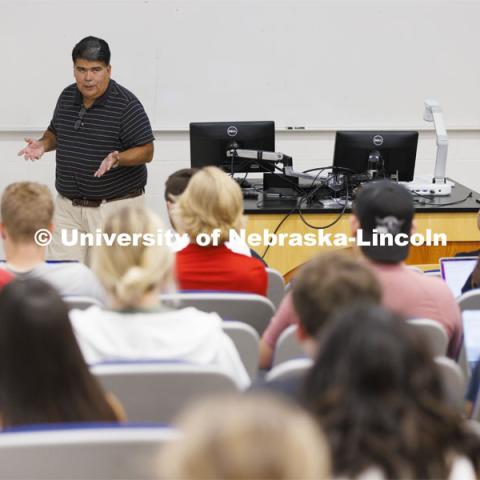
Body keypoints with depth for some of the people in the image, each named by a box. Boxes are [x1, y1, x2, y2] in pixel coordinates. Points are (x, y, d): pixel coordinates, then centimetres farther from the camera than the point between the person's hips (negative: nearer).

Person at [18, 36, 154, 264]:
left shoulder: (126, 105, -12)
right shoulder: (67, 97, 7)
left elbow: (146, 151, -11)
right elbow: (55, 132, 22)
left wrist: (117, 158, -28)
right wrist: (44, 144, 0)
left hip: (115, 205, -5)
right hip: (68, 205, 5)